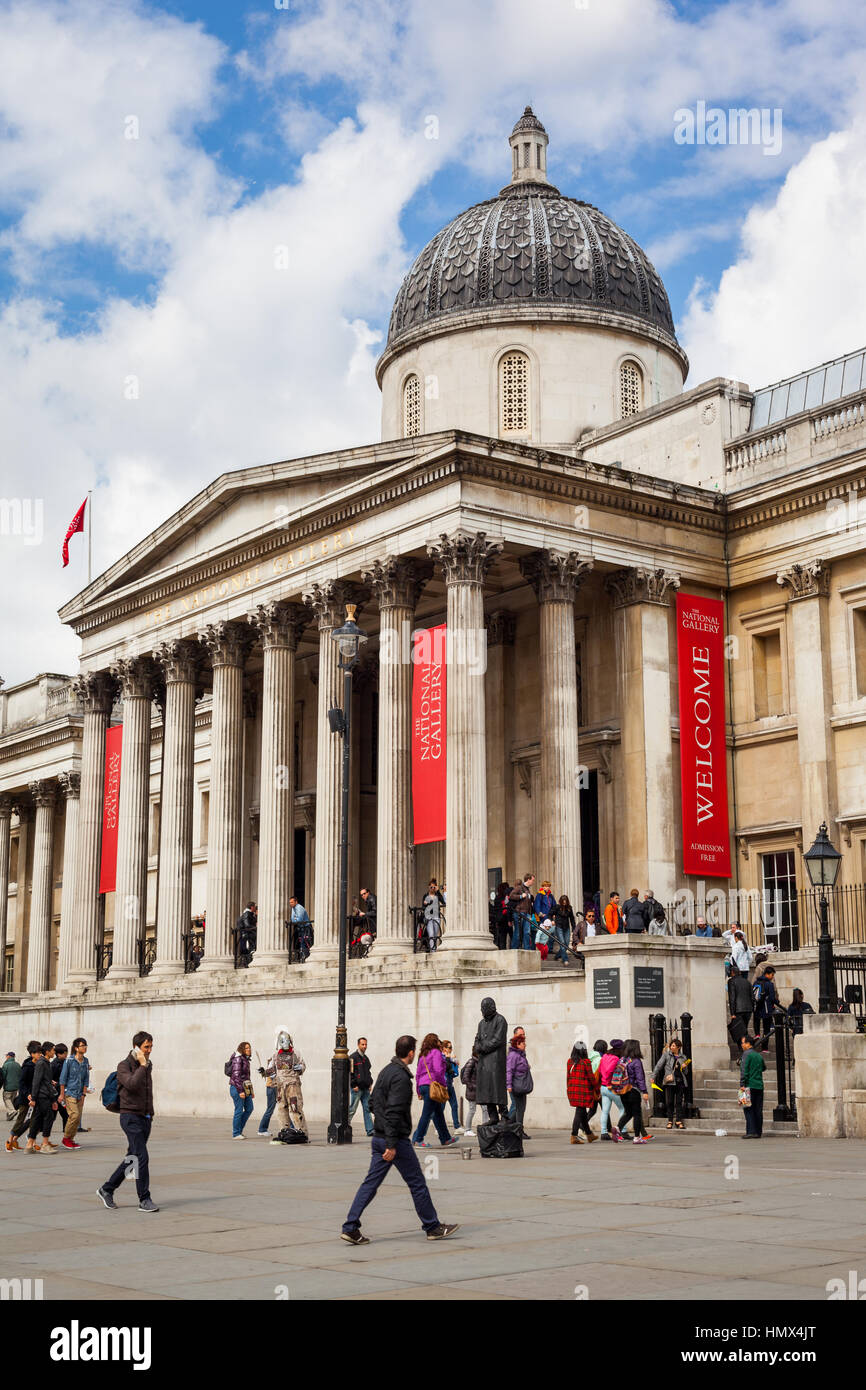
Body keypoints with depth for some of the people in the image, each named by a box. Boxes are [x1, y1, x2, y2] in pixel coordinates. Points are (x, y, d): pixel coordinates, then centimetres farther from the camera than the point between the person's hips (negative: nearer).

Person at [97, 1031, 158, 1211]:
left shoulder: (148, 1065, 13)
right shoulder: (124, 1066, -9)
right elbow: (132, 1084, -27)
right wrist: (142, 1065, -19)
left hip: (145, 1118, 8)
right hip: (130, 1117, -8)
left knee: (132, 1159, 11)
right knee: (142, 1158, -13)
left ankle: (107, 1190, 23)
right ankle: (144, 1200, -8)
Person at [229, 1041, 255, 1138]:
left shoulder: (245, 1059, 15)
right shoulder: (238, 1059, -12)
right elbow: (236, 1076, -19)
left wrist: (251, 1091, 19)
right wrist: (240, 1091, -22)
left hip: (245, 1088, 9)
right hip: (237, 1088, -9)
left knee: (249, 1108, 9)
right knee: (239, 1110, -4)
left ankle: (239, 1129, 20)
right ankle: (236, 1133, 5)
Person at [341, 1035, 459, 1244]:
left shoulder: (385, 1071, 11)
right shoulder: (401, 1077, -17)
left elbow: (373, 1101, 20)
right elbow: (393, 1111, -23)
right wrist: (391, 1144, -23)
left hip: (378, 1137, 9)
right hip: (396, 1140, -9)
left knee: (371, 1182, 7)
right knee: (417, 1183, 4)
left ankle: (350, 1228, 1)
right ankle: (433, 1227, 14)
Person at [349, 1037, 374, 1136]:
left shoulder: (365, 1058, 17)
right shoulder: (353, 1057, -8)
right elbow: (350, 1072, -13)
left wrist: (370, 1083, 15)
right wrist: (354, 1085, -16)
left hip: (365, 1088, 7)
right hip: (357, 1088, -7)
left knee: (367, 1109, 3)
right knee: (352, 1109, -1)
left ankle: (370, 1130, 0)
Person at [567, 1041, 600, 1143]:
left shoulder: (569, 1062, 5)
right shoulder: (586, 1061, -11)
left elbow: (568, 1076, 10)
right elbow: (591, 1077, -8)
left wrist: (568, 1089, 19)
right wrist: (597, 1089, 2)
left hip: (572, 1090, 6)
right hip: (583, 1090, -6)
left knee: (583, 1112, 17)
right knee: (580, 1112, -3)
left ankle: (589, 1135, 30)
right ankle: (574, 1136, -8)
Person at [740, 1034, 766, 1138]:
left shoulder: (747, 1054, -7)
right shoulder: (759, 1055, 14)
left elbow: (744, 1070, -14)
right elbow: (764, 1067, 29)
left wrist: (742, 1084, -15)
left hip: (750, 1086, -7)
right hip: (760, 1086, 7)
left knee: (749, 1109, -5)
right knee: (758, 1110, 8)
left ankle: (751, 1131, -12)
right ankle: (758, 1132, 9)